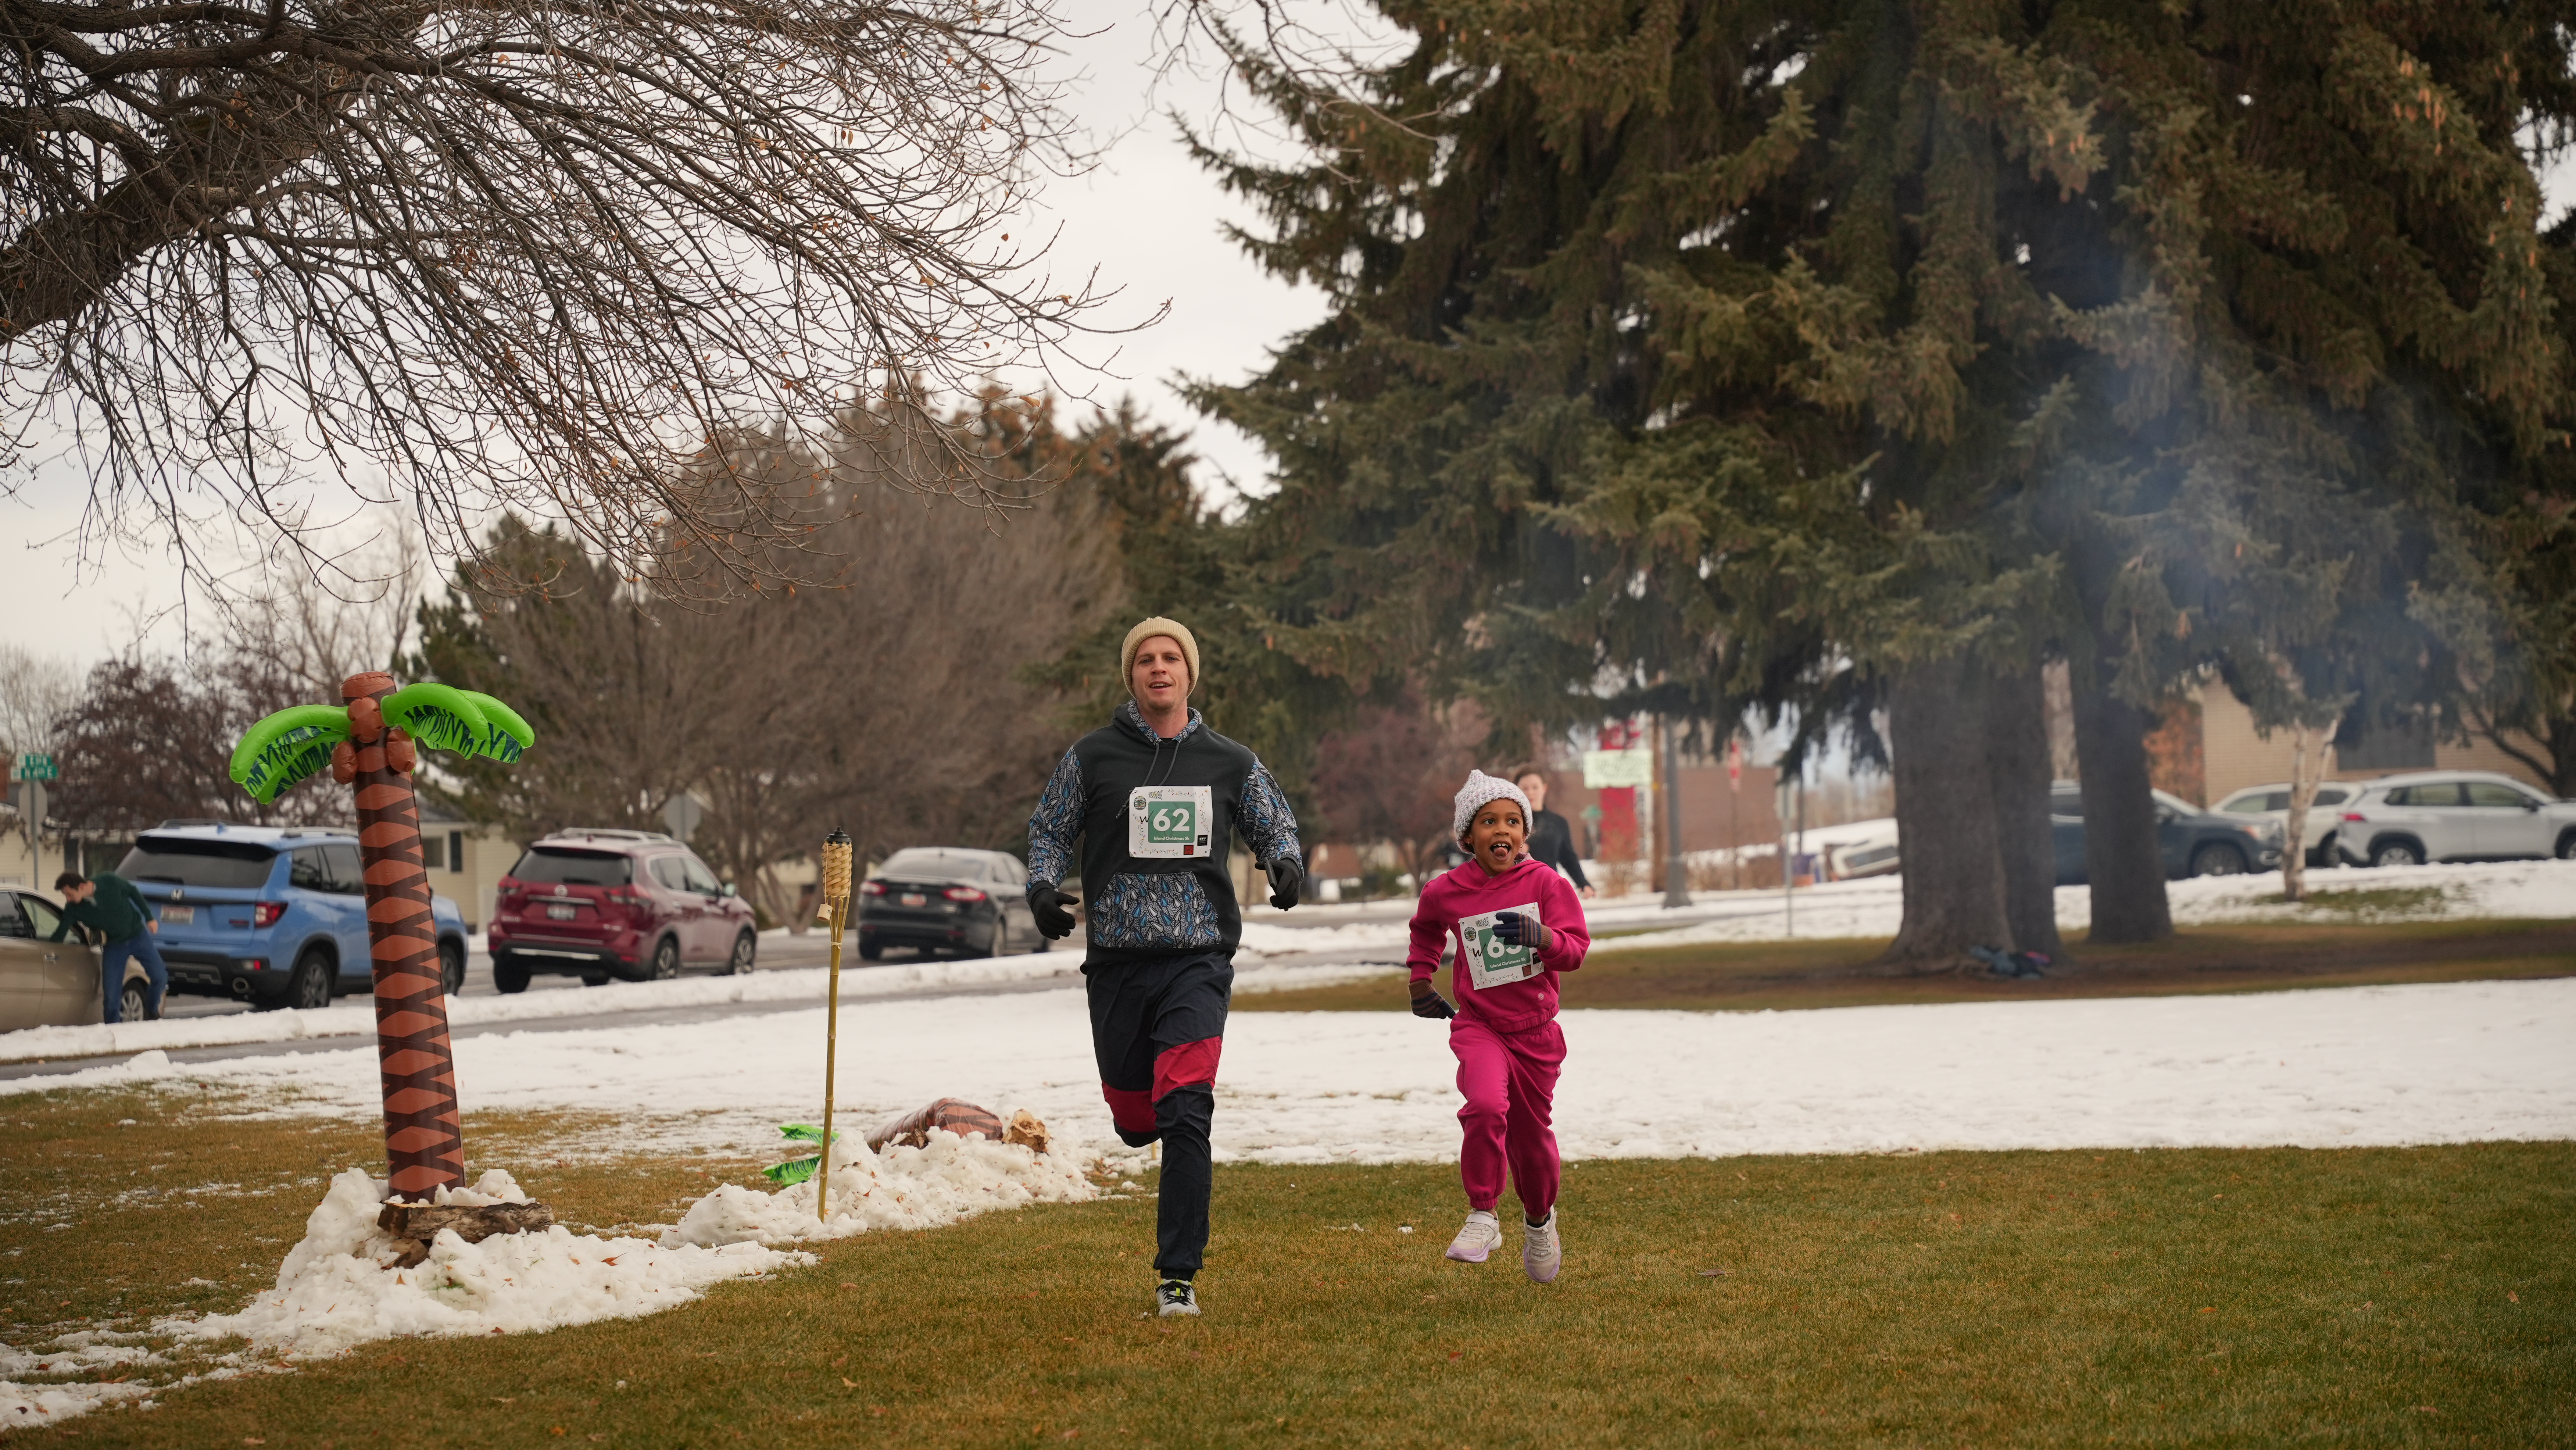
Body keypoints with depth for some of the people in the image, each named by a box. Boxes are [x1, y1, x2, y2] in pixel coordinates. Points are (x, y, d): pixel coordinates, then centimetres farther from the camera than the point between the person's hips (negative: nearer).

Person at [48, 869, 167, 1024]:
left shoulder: (109, 882, -24)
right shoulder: (73, 909, -18)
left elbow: (133, 892, -7)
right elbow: (59, 935, -11)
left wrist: (149, 918, -3)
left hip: (138, 935, -1)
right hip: (114, 945, 1)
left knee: (160, 977, -4)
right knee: (111, 993, -6)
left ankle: (152, 1012, 21)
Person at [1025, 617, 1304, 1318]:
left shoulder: (1229, 763, 6)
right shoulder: (1092, 758, 3)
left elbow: (1276, 823, 19)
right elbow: (1049, 829, 13)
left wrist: (1286, 863, -2)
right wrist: (1043, 887, -6)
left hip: (1198, 959, -1)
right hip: (1116, 962, 1)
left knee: (1184, 1115, -15)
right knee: (1135, 1120, 9)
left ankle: (1179, 1275, -9)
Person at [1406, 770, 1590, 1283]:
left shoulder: (1544, 882, -7)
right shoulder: (1446, 892, -2)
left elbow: (1577, 947, -13)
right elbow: (1426, 929, 22)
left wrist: (1540, 937, -31)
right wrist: (1421, 982, 20)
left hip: (1535, 1031, 1)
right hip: (1478, 1025, -1)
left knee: (1532, 1134, 12)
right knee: (1486, 1106, -28)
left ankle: (1539, 1219, 42)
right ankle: (1483, 1217, -13)